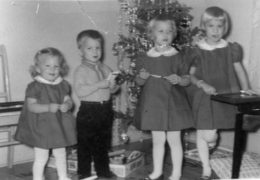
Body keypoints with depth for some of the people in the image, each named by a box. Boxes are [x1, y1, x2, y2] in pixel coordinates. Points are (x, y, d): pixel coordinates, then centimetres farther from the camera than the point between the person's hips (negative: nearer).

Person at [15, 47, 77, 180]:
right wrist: (48, 107, -32)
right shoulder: (34, 87, -13)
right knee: (41, 157, 2)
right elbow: (31, 106, -19)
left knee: (61, 155, 18)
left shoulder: (62, 85, 4)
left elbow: (68, 100, 5)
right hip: (41, 127, -5)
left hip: (60, 125, 6)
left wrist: (67, 105, -19)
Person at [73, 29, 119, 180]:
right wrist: (100, 84, -26)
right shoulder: (81, 70, -10)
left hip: (105, 110, 6)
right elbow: (80, 91, -22)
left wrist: (112, 85, -11)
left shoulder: (105, 68, 8)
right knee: (86, 144, 3)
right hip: (88, 111, -6)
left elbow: (113, 89, 13)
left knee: (103, 143, 16)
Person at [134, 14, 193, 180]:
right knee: (157, 140, 13)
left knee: (174, 140, 5)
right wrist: (141, 77, -13)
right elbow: (139, 82, 9)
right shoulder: (145, 58, 2)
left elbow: (187, 79, 1)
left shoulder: (177, 57, -4)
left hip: (173, 104, -2)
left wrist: (179, 79, -20)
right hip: (153, 103, 2)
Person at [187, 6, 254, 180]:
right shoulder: (197, 51, -3)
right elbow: (191, 75, 0)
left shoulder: (231, 49, 1)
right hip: (204, 96, -1)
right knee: (204, 135, -2)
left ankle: (212, 138, 38)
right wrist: (202, 84, -16)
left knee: (210, 135, -3)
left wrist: (246, 88, -2)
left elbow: (239, 69, 9)